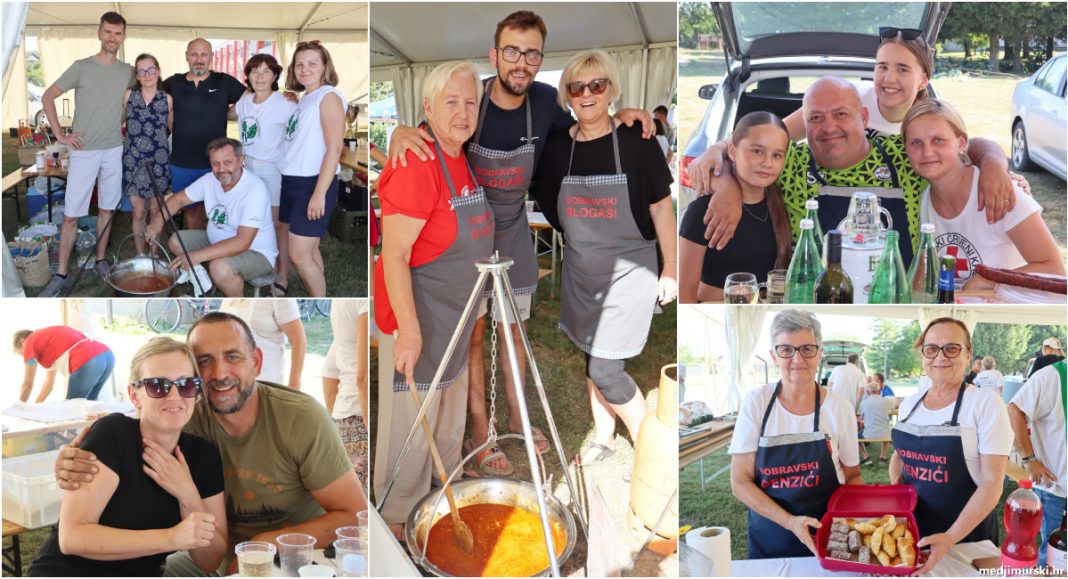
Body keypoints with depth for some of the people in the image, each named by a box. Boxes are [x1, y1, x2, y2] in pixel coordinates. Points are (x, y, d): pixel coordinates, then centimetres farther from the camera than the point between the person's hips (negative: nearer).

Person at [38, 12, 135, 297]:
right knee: (71, 215, -2)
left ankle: (101, 261, 25)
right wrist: (60, 134, -7)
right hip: (84, 153, -3)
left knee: (106, 210, 11)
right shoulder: (81, 67, -6)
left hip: (114, 151, 3)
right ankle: (61, 274, 4)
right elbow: (48, 97, -1)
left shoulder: (128, 72, 3)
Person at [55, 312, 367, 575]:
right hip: (222, 559, 5)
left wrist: (266, 544, -26)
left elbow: (355, 515, -18)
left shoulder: (301, 418, -20)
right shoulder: (187, 418, -10)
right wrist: (73, 467, -31)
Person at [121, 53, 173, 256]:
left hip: (158, 161, 0)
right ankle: (140, 256, 14)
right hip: (133, 160, 0)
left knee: (155, 210, 7)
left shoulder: (167, 99, 0)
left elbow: (173, 129, 9)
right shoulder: (128, 95, 2)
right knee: (139, 212, 3)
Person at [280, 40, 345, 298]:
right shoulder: (304, 99, 16)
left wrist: (320, 193, -22)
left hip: (314, 183, -8)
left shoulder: (328, 96, -9)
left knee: (299, 254, -8)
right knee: (308, 249, 11)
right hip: (293, 182, 8)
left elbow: (334, 149, -17)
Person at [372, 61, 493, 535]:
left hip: (457, 314, 9)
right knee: (411, 422, 2)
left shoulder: (463, 160, 3)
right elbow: (394, 256, -26)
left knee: (450, 419, 23)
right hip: (416, 314, -9)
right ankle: (396, 516, 20)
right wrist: (409, 330, -29)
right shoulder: (417, 166, -24)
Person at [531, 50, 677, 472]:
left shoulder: (635, 141, -11)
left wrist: (670, 269, -4)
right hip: (579, 272, 5)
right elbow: (546, 211, 9)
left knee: (605, 369, -6)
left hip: (628, 271, -4)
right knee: (592, 360, 16)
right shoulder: (558, 147, -1)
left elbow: (661, 206, -5)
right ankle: (604, 439, 37)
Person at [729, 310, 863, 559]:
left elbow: (852, 476, 6)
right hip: (768, 540, 0)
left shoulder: (839, 408, -7)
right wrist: (790, 521, -20)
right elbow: (740, 482, -8)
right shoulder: (756, 402, -8)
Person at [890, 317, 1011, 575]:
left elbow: (992, 483, -16)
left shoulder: (986, 402, -12)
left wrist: (951, 537, -25)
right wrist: (895, 484, -1)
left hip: (966, 536, -5)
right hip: (910, 530, 5)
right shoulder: (909, 403, 4)